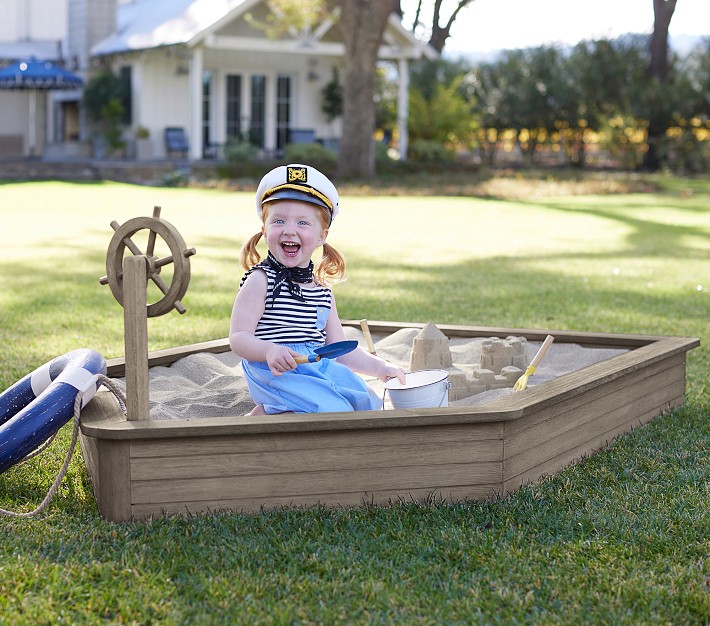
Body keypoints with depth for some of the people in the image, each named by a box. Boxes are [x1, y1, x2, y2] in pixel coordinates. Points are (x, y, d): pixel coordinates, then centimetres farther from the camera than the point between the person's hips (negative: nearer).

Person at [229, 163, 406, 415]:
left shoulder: (323, 291, 13)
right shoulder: (260, 281, -7)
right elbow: (238, 338, -13)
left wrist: (380, 368, 9)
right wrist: (270, 351, -32)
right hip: (276, 373, -8)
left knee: (370, 403, 8)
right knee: (339, 414, -23)